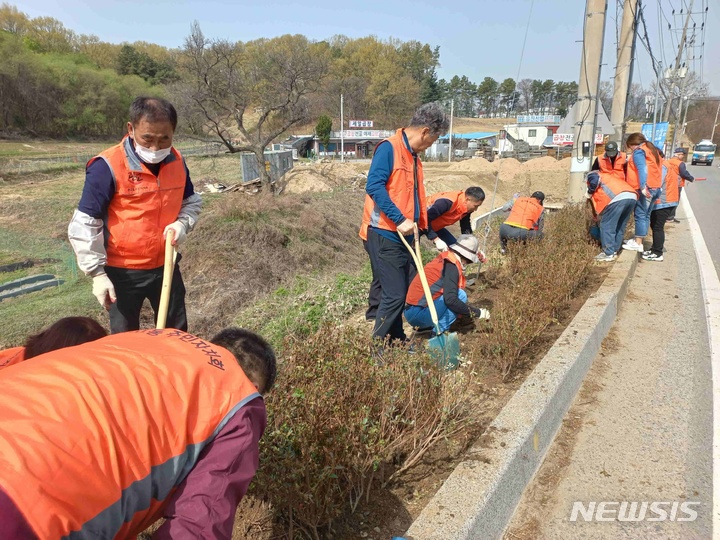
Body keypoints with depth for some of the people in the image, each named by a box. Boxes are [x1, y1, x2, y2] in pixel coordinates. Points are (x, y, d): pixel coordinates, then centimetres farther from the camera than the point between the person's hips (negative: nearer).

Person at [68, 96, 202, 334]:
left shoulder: (177, 162, -5)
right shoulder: (107, 167, -21)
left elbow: (191, 202, 12)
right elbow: (84, 227, -15)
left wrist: (182, 224, -9)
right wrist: (97, 273, -16)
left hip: (165, 266, 4)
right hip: (122, 272, -4)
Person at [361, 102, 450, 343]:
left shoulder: (414, 157, 17)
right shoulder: (389, 148, -11)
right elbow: (374, 186, -22)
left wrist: (423, 226, 19)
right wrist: (400, 219, -24)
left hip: (403, 236, 9)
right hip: (384, 235, -9)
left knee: (403, 293, 13)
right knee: (394, 295, -7)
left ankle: (397, 341, 26)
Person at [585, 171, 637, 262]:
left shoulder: (591, 176, 21)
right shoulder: (606, 176, 41)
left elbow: (595, 180, -5)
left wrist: (590, 192, 13)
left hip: (618, 198, -8)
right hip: (632, 196, 8)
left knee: (606, 226, 3)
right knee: (620, 227, 19)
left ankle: (609, 254, 5)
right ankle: (614, 251, 25)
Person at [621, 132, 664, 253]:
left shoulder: (638, 151, -6)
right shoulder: (652, 150, 22)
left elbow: (642, 169, -20)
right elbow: (658, 168, 19)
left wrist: (643, 186, -29)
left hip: (645, 189, -9)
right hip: (655, 187, 9)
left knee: (640, 215, -6)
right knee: (646, 215, 13)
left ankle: (638, 243, -5)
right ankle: (638, 240, 20)